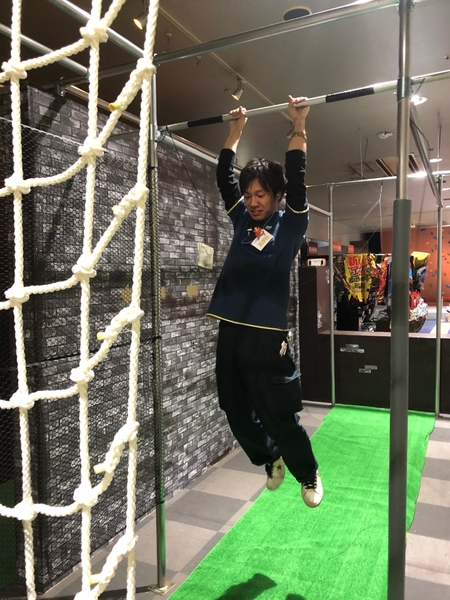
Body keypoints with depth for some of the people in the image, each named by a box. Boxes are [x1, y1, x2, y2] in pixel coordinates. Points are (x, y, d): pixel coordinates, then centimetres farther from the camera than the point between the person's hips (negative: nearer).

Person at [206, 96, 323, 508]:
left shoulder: (290, 225, 1)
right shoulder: (243, 221, 12)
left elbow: (297, 181, -10)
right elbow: (224, 177, 14)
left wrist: (299, 128, -6)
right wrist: (236, 130, 16)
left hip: (267, 336, -5)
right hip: (231, 333, 5)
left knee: (280, 415, 4)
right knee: (237, 413, 15)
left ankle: (308, 474, 30)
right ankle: (270, 459, 41)